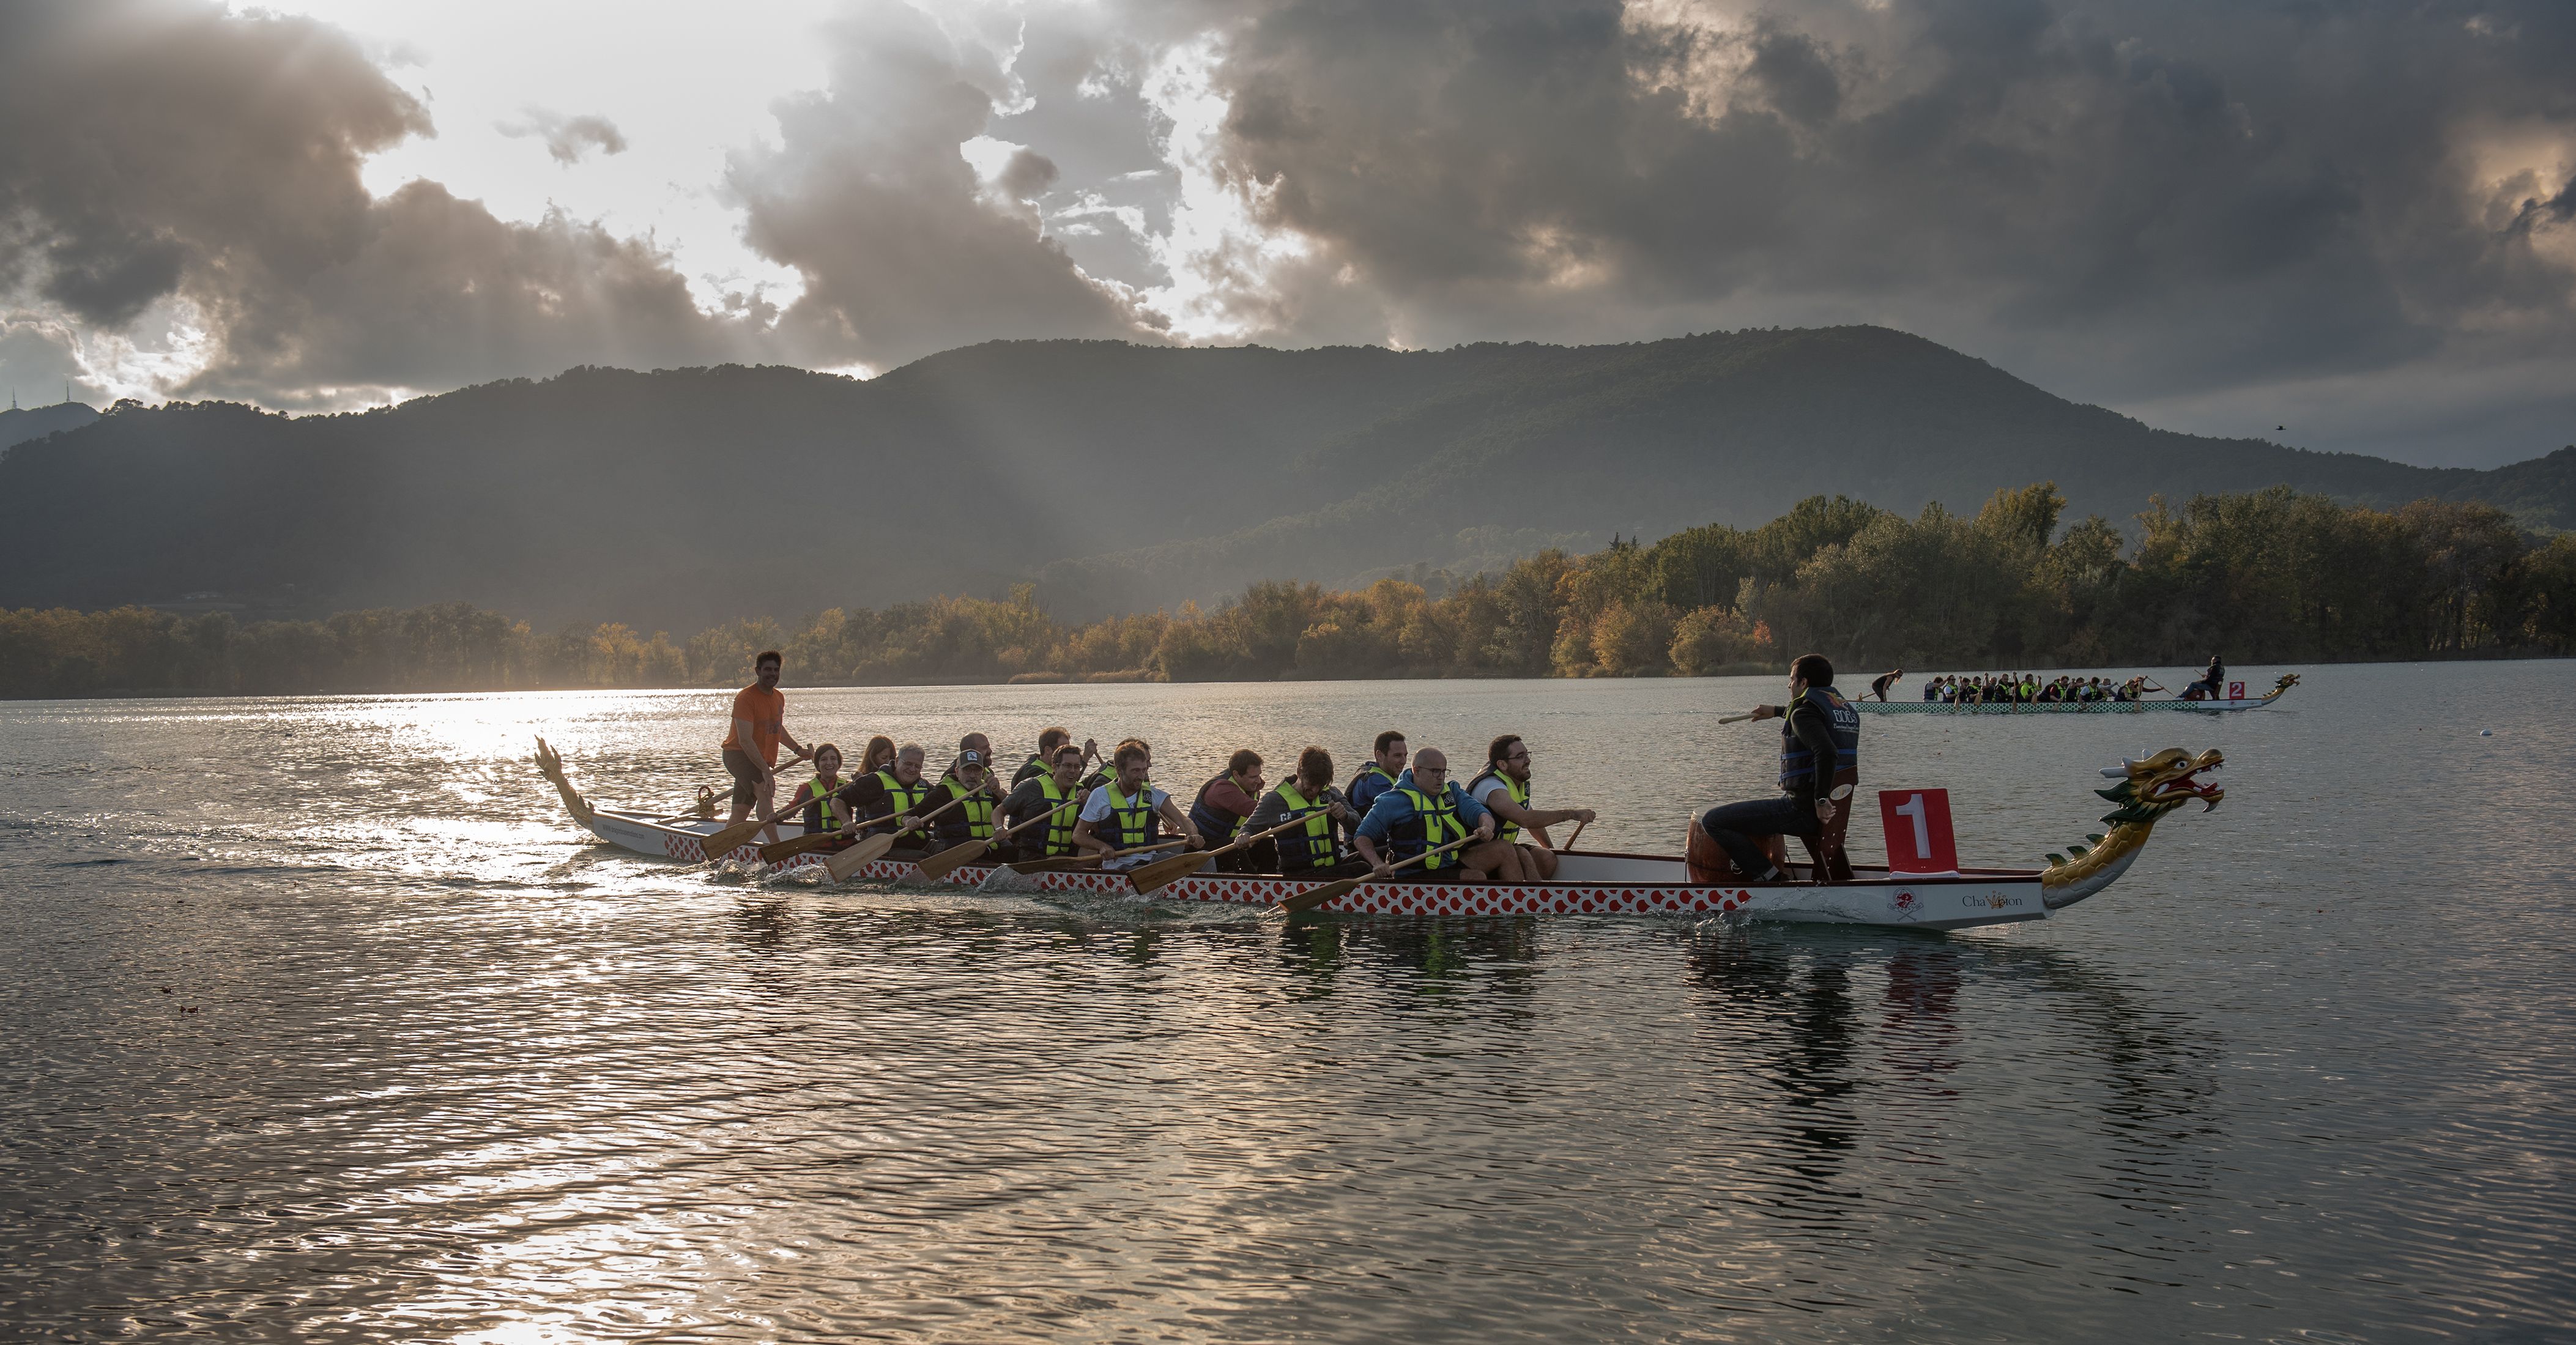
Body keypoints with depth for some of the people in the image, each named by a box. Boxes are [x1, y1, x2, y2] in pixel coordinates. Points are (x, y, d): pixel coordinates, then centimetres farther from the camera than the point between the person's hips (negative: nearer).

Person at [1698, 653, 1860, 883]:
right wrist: (1777, 711, 47)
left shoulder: (1804, 712, -14)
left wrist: (1821, 799, -27)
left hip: (1802, 808, -10)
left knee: (1712, 820, -10)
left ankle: (1770, 880, -12)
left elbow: (1827, 753, -32)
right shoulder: (1846, 708, 14)